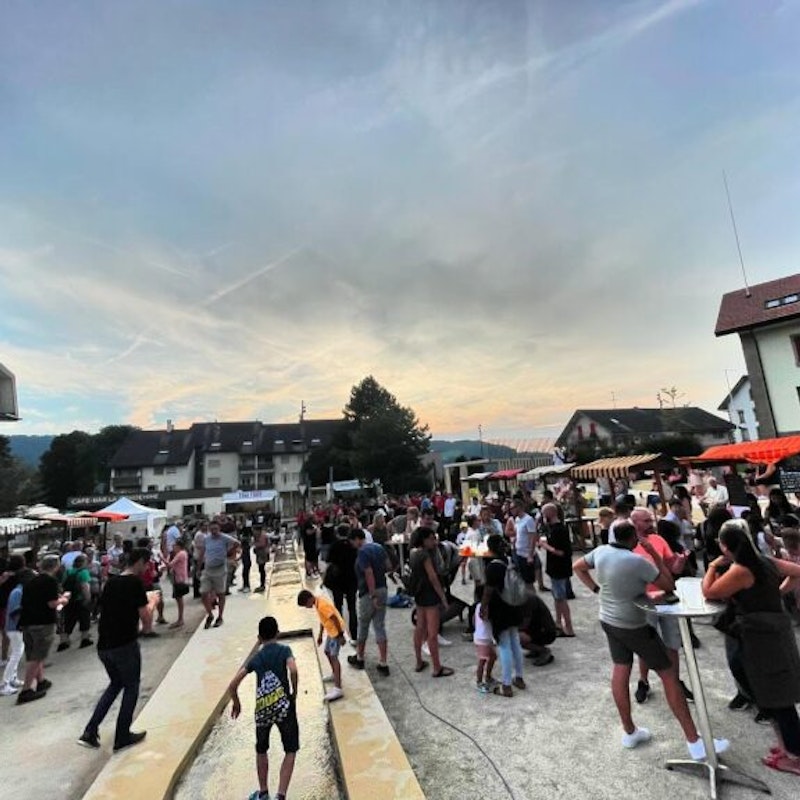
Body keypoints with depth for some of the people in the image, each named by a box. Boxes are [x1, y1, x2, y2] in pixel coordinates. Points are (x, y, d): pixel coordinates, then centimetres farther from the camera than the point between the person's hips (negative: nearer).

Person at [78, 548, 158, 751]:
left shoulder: (111, 583, 8)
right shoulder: (135, 583, -15)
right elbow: (147, 622, -13)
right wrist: (152, 602, 4)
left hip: (103, 646, 7)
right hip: (125, 645, -7)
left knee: (116, 684, 27)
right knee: (131, 688, 13)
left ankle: (90, 732, 21)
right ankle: (122, 737, 23)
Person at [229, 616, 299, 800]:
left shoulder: (255, 658, 11)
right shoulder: (284, 650, 0)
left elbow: (232, 685, 9)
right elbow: (293, 670, -19)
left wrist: (236, 703, 28)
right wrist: (294, 693, -3)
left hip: (262, 709, 4)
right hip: (283, 706, -3)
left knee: (261, 750, 28)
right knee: (290, 751, 13)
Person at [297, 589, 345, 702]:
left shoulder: (322, 605, -27)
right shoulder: (318, 601, 3)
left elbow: (335, 619, -26)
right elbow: (323, 619, 15)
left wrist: (340, 635, -22)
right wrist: (320, 635, 20)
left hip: (336, 631, -10)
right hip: (331, 631, 10)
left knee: (333, 657, -13)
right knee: (327, 652, 23)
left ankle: (338, 689, -16)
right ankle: (335, 675, 43)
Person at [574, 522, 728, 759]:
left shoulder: (600, 551, -8)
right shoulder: (638, 561, -26)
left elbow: (577, 567, 6)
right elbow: (669, 585, -13)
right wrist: (654, 553, -14)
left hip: (608, 621, 7)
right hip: (633, 626, -6)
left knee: (620, 671, 16)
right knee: (669, 675, 5)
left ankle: (629, 732, 29)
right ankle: (694, 742, 13)